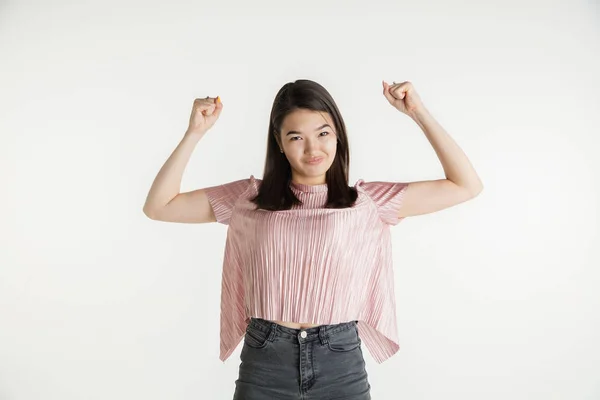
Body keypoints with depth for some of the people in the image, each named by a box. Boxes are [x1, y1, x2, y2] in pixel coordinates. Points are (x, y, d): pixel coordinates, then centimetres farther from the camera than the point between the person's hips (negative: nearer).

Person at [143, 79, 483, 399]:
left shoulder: (367, 201, 2)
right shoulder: (250, 199, 4)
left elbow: (467, 186, 2)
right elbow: (159, 206, 3)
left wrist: (420, 113, -3)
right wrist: (195, 132, -6)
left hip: (341, 364, 0)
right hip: (264, 364, 1)